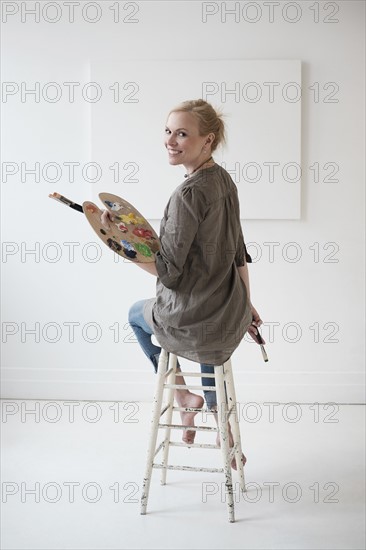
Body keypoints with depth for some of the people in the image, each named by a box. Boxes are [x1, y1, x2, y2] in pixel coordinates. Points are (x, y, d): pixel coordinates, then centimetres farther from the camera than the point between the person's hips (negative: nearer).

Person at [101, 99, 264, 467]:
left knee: (137, 314, 28)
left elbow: (169, 271, -23)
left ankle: (183, 397, 27)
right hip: (231, 319, 7)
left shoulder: (188, 194, -24)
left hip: (191, 322, -7)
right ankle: (225, 436, 47)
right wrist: (245, 303, 21)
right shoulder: (225, 180, 2)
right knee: (210, 351, 41)